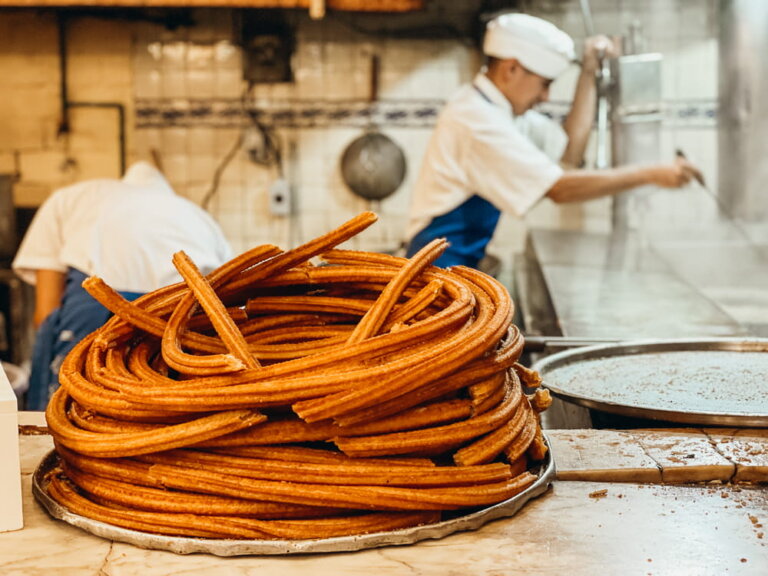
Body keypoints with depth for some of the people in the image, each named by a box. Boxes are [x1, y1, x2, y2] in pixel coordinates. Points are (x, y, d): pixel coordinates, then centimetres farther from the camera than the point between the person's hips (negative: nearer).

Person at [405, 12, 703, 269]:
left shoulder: (499, 108, 11)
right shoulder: (475, 118, -20)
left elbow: (569, 153, 12)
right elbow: (560, 188, -23)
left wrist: (589, 72, 9)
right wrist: (650, 174, -20)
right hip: (442, 262, -10)